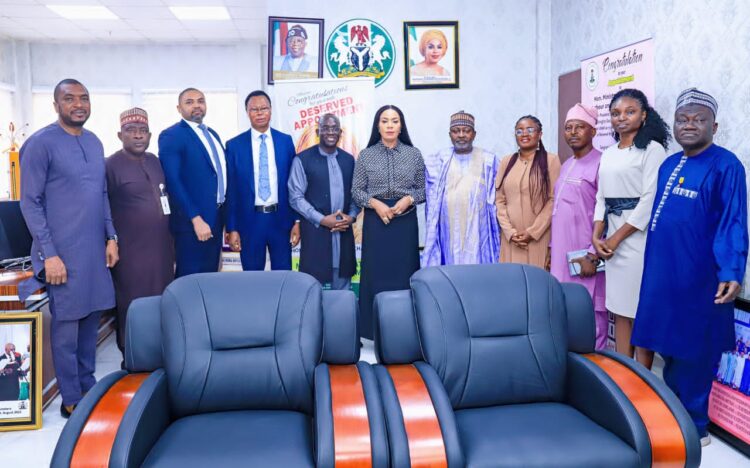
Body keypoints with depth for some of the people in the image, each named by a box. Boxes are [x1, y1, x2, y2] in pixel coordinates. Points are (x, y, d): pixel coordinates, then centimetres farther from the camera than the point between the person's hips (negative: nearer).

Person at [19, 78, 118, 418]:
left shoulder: (95, 142, 11)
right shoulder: (40, 143, -9)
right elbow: (30, 202, -11)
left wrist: (110, 237, 9)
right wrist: (49, 253, -15)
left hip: (95, 250, 6)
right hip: (63, 252, -6)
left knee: (91, 318, 13)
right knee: (66, 323, 3)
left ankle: (88, 387, 29)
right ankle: (71, 399, 16)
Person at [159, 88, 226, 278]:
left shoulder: (212, 134, 16)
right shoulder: (171, 136, -9)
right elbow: (173, 182, -17)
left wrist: (225, 214, 12)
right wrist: (196, 218, -22)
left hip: (216, 217, 7)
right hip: (192, 221, -7)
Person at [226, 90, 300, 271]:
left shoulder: (285, 141, 4)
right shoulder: (234, 145, 0)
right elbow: (231, 190, 0)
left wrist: (297, 220, 1)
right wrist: (231, 228, -4)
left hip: (281, 219, 1)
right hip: (249, 220, -1)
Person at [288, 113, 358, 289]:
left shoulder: (349, 159, 11)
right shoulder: (303, 160, -3)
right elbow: (296, 197, -7)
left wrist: (351, 216, -5)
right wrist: (322, 219, -14)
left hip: (344, 231, 4)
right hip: (315, 231, -4)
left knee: (342, 289, 11)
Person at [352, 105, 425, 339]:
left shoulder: (414, 154, 5)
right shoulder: (365, 155, 3)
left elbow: (423, 189, 7)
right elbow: (356, 191, 3)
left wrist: (408, 199, -12)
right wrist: (375, 203, -13)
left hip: (406, 221, 1)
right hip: (376, 221, 0)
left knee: (404, 273, 2)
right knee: (376, 274, 0)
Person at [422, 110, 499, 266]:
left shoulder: (488, 161, 6)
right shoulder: (437, 161, 7)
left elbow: (495, 200, 6)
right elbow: (432, 201, 9)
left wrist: (497, 231, 3)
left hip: (477, 228, -1)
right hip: (449, 229, 1)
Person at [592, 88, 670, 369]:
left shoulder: (652, 149, -7)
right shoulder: (608, 154, 15)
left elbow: (650, 200, -14)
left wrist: (618, 237, -13)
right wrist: (597, 235, 0)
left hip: (639, 236, -7)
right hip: (613, 237, 7)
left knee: (641, 311, -1)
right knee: (620, 308, 10)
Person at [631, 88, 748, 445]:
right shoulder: (669, 165, 12)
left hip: (699, 278, -7)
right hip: (663, 274, 7)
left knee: (693, 352, 5)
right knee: (670, 349, 16)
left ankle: (693, 427, 21)